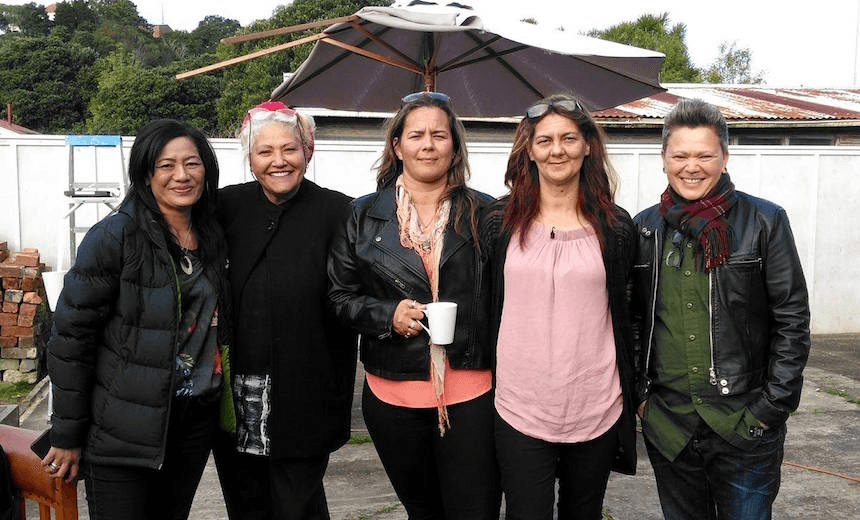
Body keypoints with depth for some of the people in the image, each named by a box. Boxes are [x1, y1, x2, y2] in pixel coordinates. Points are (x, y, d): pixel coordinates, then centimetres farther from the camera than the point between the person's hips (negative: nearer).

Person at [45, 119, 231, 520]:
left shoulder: (213, 239, 6)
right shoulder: (114, 237, -13)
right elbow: (70, 336, -11)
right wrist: (67, 436, -9)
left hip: (196, 423, 5)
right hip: (123, 431, -5)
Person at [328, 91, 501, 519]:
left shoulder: (482, 214, 1)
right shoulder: (364, 215, 4)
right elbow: (340, 295, 6)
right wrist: (388, 315, -12)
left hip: (471, 392, -2)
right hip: (393, 397, 2)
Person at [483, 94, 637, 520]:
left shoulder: (614, 226, 1)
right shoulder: (501, 221, 1)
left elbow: (625, 313, 9)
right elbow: (483, 306, 7)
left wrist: (632, 397, 10)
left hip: (595, 408, 1)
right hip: (519, 408, -1)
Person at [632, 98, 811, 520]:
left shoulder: (764, 222, -4)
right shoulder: (644, 229, 6)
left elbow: (792, 322, -4)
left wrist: (771, 409, -8)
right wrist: (639, 394, 4)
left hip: (745, 427, -3)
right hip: (667, 425, 3)